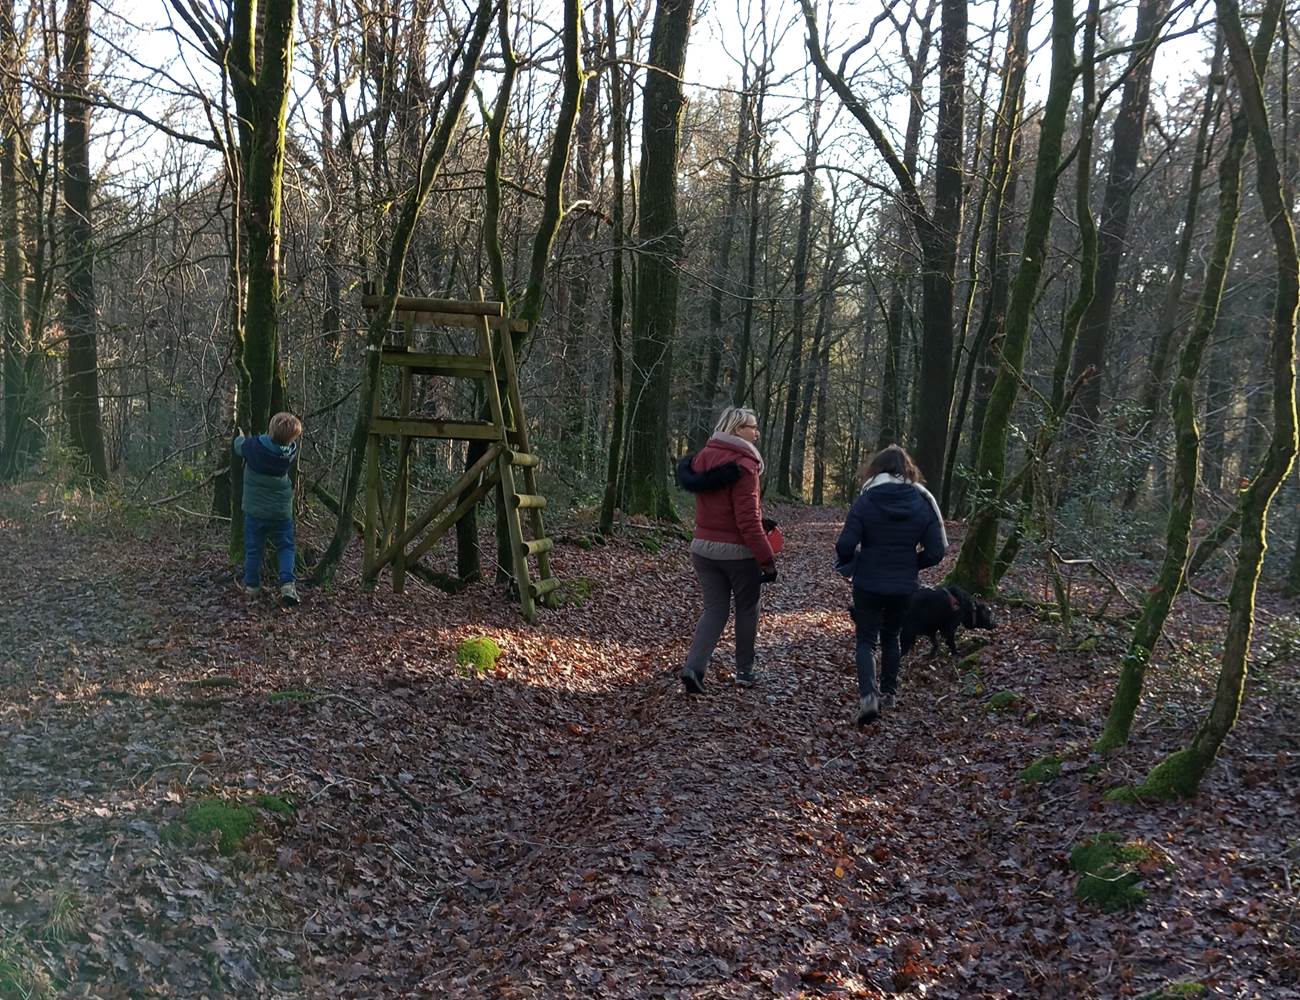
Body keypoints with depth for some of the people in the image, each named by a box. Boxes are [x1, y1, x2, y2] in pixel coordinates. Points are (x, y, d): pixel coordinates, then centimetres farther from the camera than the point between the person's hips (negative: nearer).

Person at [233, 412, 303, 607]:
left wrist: (239, 435, 29)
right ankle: (287, 583, -8)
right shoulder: (290, 452, -14)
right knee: (285, 547, 9)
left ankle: (252, 585, 20)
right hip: (282, 510, 0)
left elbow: (239, 446, 7)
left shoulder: (253, 446, -15)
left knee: (253, 548, 13)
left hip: (255, 509, 0)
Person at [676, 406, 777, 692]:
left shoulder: (703, 457, 4)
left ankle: (694, 667, -7)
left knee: (714, 609, 11)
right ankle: (745, 670, 24)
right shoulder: (742, 466, -20)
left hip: (703, 547, 6)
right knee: (746, 609, 15)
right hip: (738, 551, -6)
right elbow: (748, 520, -23)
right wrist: (767, 559, -19)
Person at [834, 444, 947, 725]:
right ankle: (889, 692, 31)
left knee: (867, 640, 5)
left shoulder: (866, 501, -12)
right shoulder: (923, 503, -3)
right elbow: (937, 550, -5)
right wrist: (911, 564, 12)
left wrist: (847, 564, 6)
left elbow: (845, 545, -15)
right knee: (891, 637, 23)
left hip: (868, 584, -3)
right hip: (904, 586, 3)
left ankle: (868, 694, -15)